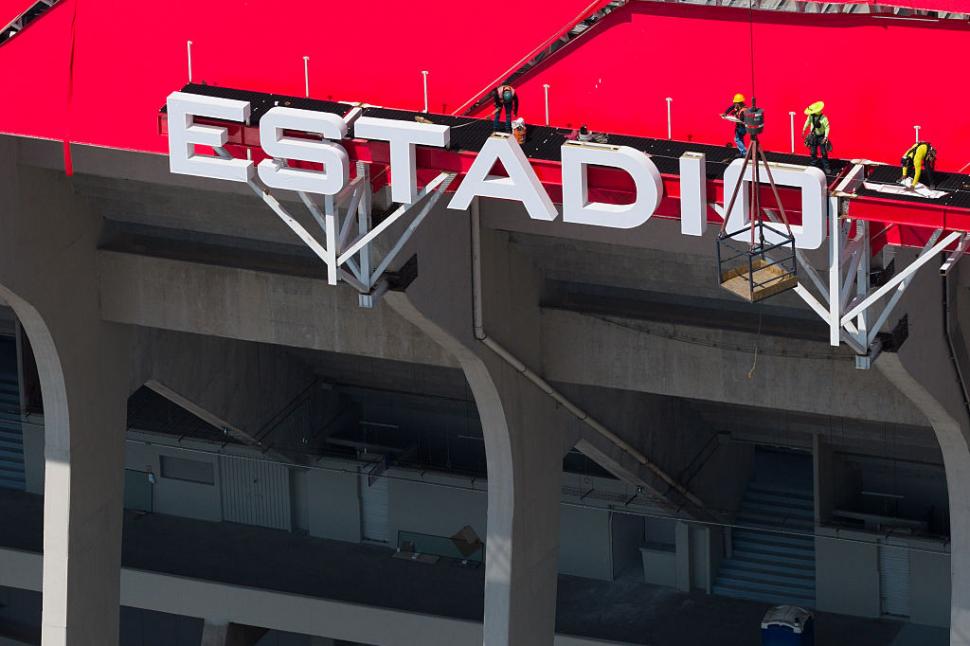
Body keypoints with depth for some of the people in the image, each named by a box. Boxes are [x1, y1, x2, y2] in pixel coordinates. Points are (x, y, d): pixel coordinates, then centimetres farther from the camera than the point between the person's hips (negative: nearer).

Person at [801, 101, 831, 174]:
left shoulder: (823, 118, -27)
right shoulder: (811, 116, -13)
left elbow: (827, 127, -19)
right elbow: (807, 122, 7)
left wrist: (825, 137, -26)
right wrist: (803, 130, 16)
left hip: (821, 137, -4)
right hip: (813, 136, 4)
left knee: (824, 153, -1)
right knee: (813, 152, 11)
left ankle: (826, 167, 11)